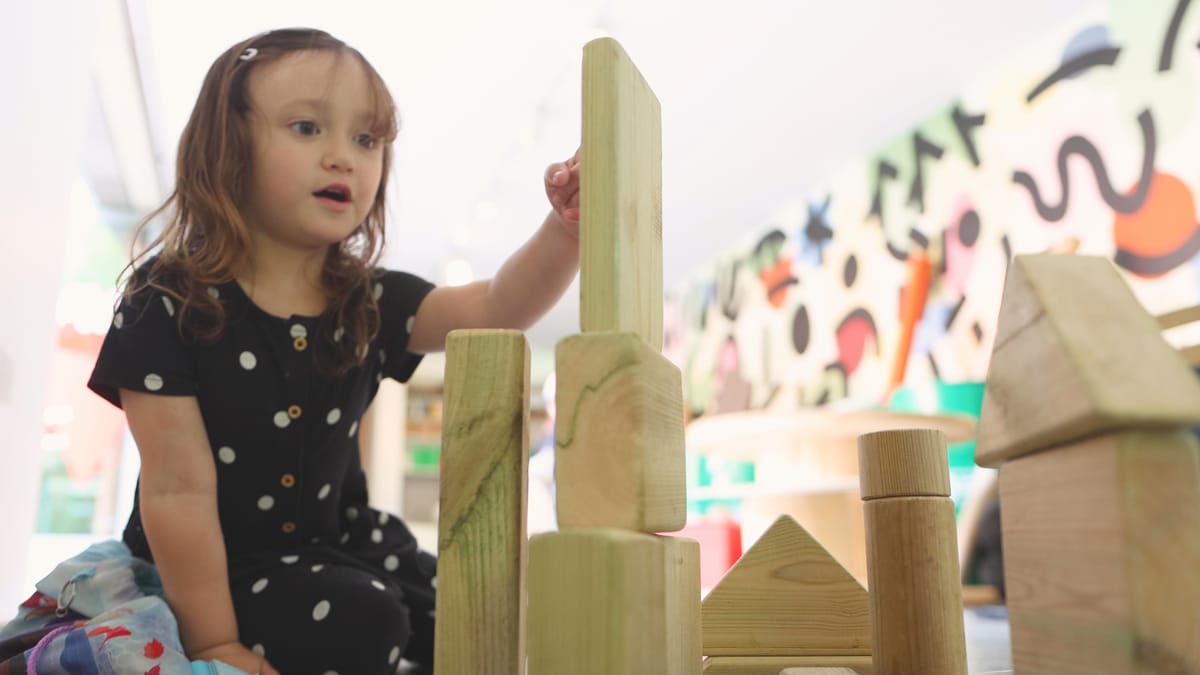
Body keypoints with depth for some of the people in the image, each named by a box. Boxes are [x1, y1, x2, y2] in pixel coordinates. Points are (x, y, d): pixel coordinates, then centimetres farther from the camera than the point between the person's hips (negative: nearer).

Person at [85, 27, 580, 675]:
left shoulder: (370, 305, -4)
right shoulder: (168, 304, -19)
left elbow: (496, 308, -17)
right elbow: (178, 490, -20)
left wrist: (567, 228, -36)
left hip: (333, 546, 5)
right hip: (213, 568, -5)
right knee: (358, 622, -27)